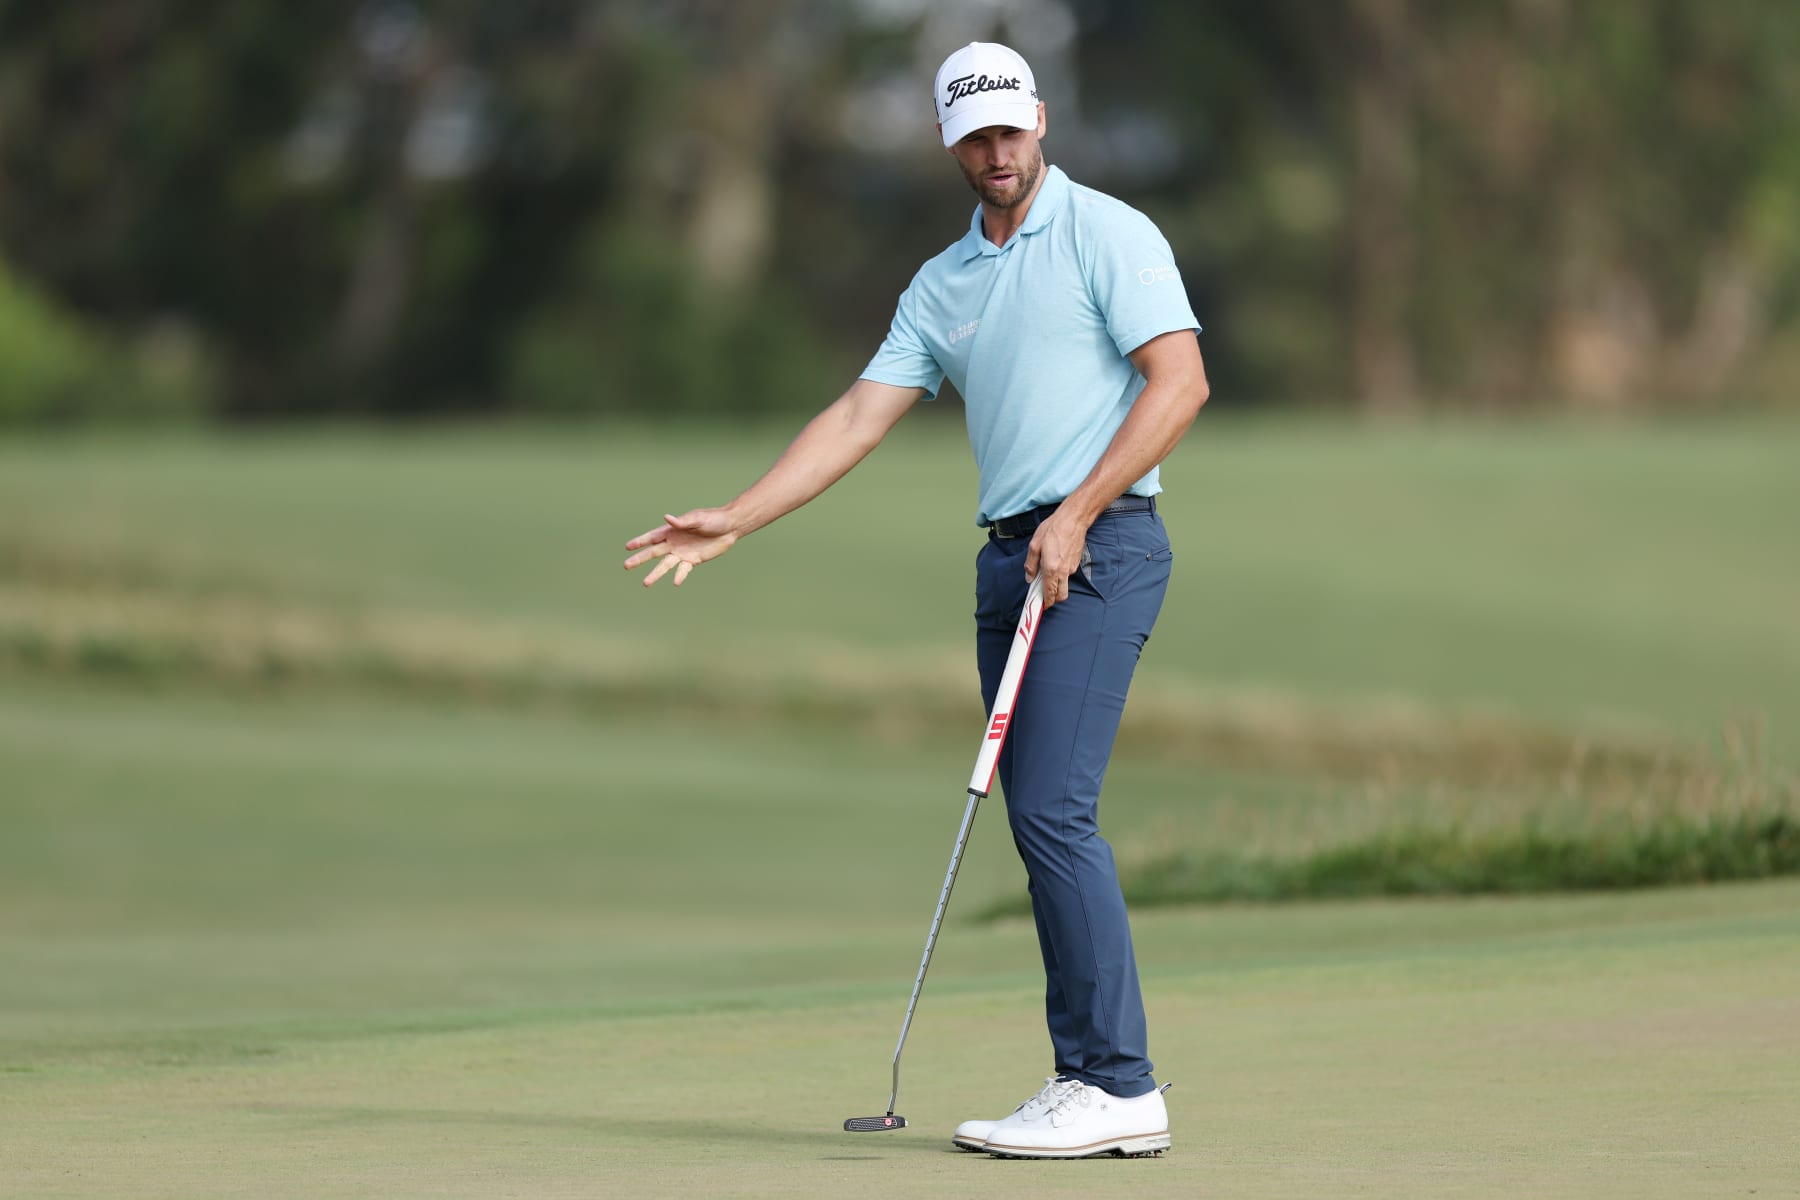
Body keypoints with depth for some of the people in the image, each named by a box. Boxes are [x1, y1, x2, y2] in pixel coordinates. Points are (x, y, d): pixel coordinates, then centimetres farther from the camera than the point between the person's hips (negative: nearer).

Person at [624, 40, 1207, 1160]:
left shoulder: (1108, 234, -3)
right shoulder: (942, 287, 18)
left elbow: (1179, 382, -11)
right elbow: (859, 418, 14)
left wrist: (1077, 516, -15)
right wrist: (734, 519, 4)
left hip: (1100, 550, -8)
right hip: (1010, 561, 8)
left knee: (1053, 809, -16)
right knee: (1042, 823, 4)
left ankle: (1119, 1084, -16)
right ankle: (1091, 1079, 6)